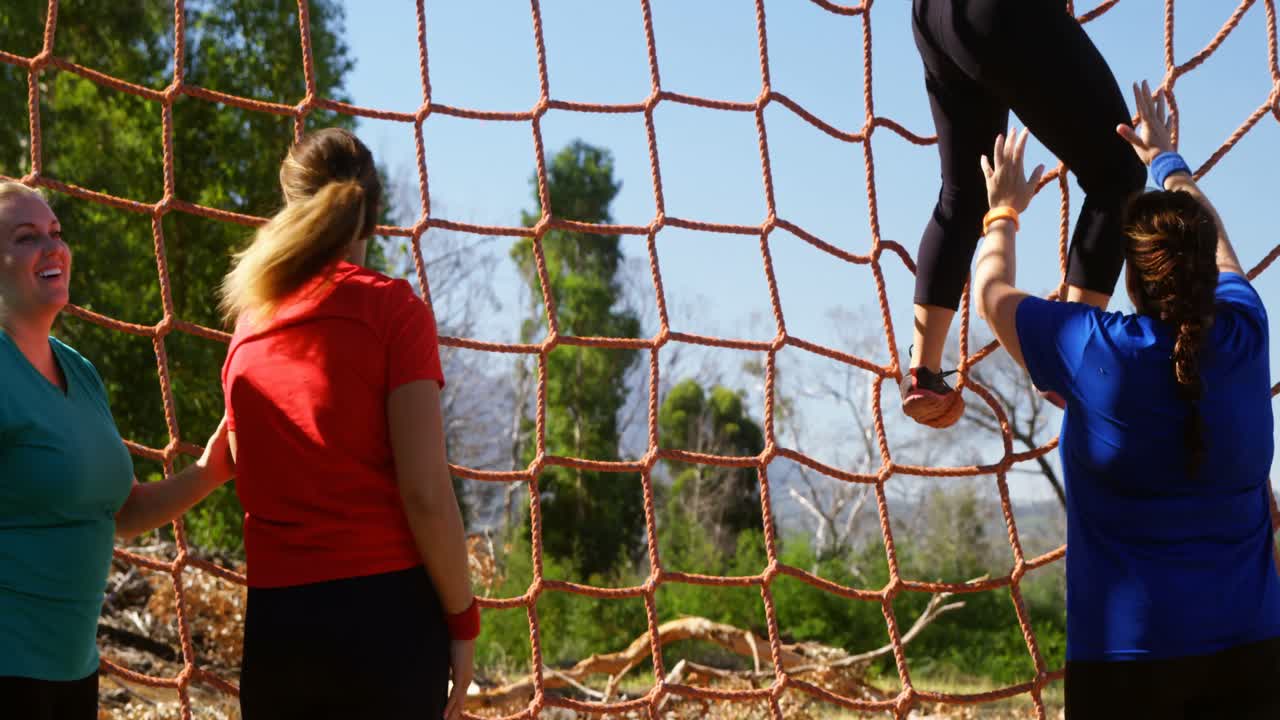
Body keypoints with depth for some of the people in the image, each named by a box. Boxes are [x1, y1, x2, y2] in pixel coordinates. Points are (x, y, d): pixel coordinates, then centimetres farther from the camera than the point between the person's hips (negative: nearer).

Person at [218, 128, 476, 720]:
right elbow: (425, 492, -11)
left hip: (273, 620, 4)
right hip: (380, 610, -4)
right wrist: (462, 619, -3)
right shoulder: (391, 307, -4)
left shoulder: (248, 324, 11)